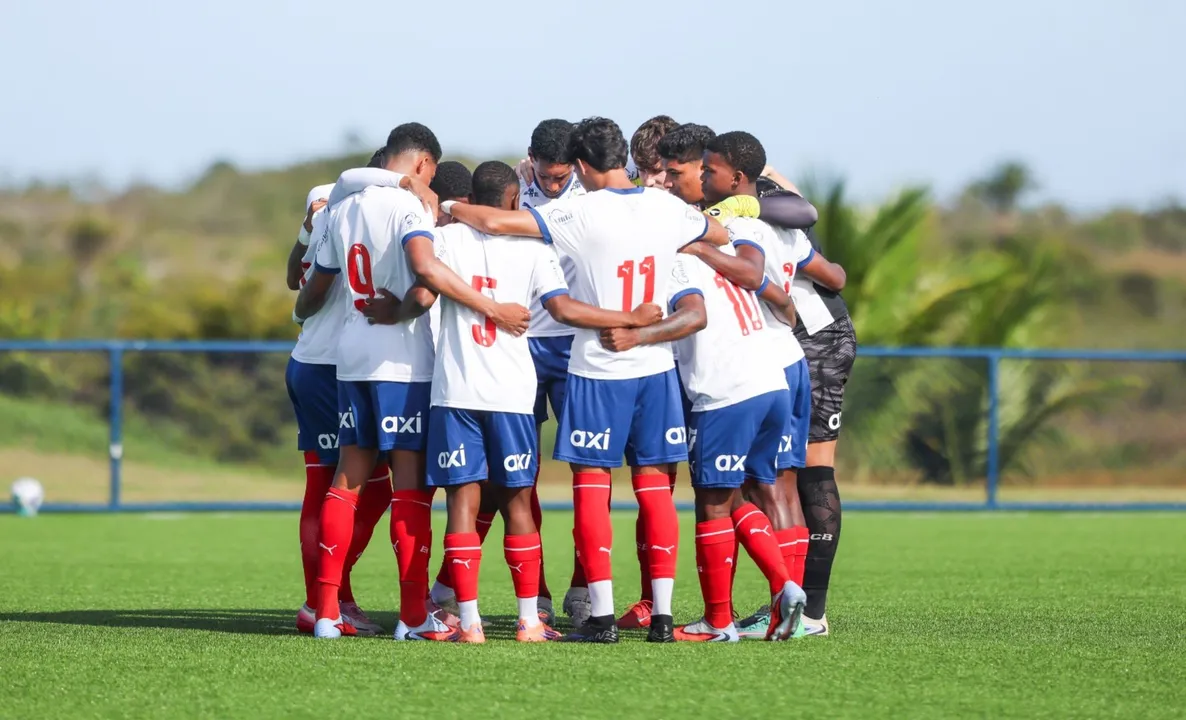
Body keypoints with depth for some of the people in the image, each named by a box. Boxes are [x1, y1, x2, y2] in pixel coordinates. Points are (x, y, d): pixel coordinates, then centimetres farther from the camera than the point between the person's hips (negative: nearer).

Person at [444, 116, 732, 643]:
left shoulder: (581, 214, -13)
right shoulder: (666, 209, 1)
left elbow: (495, 222, -18)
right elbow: (720, 236, 21)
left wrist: (452, 208, 1)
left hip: (597, 371, -4)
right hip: (655, 366, 4)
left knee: (591, 486, 2)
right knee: (654, 486, 8)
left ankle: (602, 615, -1)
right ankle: (662, 614, 6)